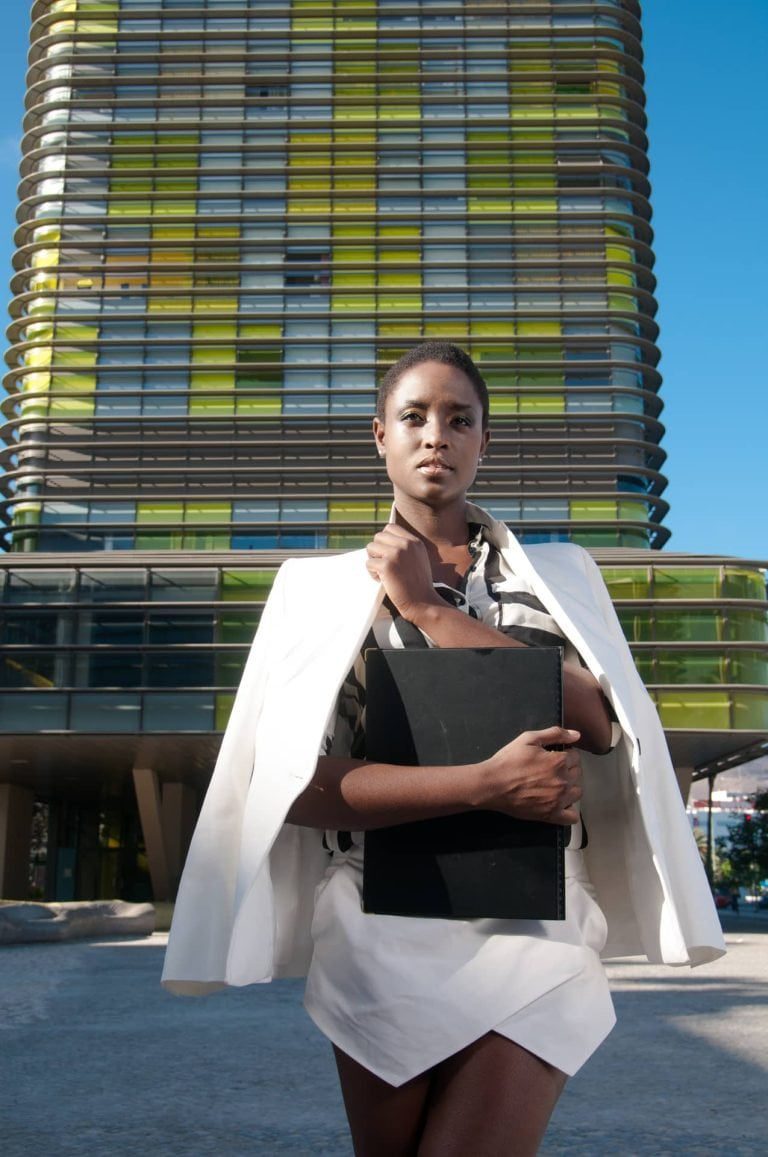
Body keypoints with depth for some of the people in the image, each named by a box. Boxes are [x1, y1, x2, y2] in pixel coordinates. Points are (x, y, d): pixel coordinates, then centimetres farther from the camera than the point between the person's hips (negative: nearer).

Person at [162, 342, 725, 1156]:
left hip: (533, 921, 1)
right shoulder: (322, 587, 4)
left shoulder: (559, 573, 9)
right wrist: (485, 784, -18)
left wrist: (430, 610, -8)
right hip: (381, 926, 0)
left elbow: (600, 724, -8)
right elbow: (296, 785, -7)